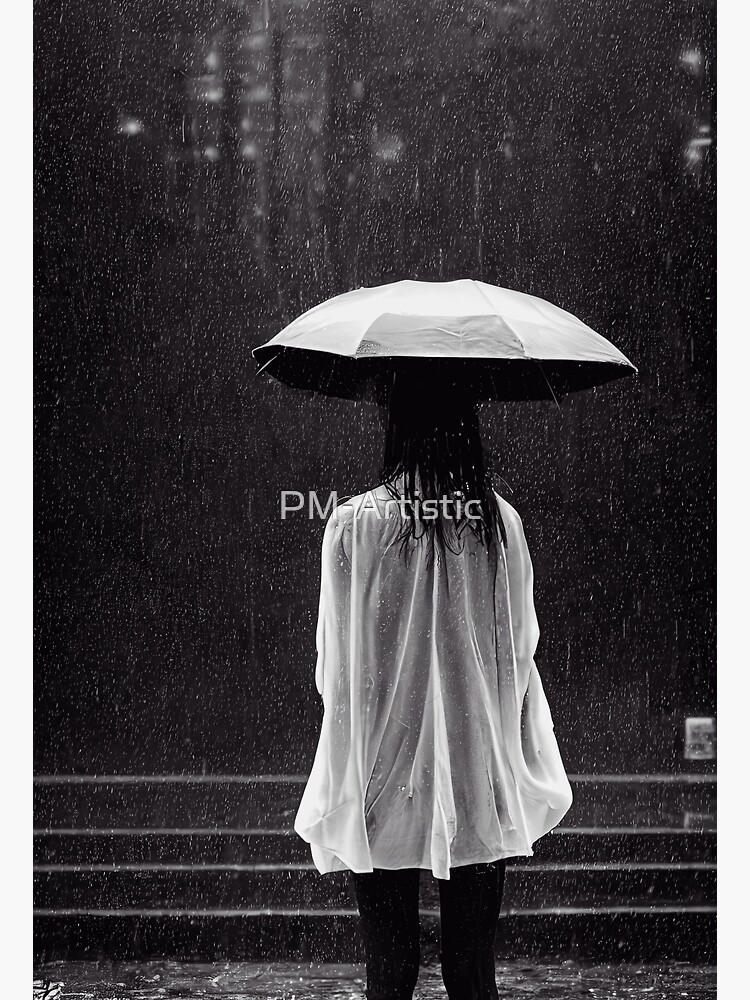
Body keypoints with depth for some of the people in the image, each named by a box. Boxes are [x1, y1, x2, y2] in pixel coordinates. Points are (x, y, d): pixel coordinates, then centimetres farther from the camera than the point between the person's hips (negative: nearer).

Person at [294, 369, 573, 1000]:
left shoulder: (352, 524, -9)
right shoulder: (501, 522, -3)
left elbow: (333, 664, -3)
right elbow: (521, 654, 3)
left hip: (382, 784, -2)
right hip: (481, 790, 2)